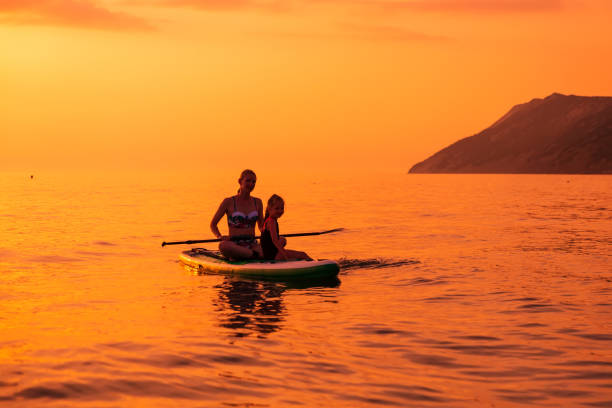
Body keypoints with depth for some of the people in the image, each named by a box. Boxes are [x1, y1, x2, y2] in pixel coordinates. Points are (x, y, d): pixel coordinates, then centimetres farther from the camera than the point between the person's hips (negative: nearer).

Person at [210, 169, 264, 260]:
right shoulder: (228, 202, 2)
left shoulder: (257, 202, 13)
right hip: (234, 245, -3)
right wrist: (220, 237, -12)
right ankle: (255, 254, -32)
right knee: (223, 245, -41)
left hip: (252, 245, 3)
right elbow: (213, 224, 8)